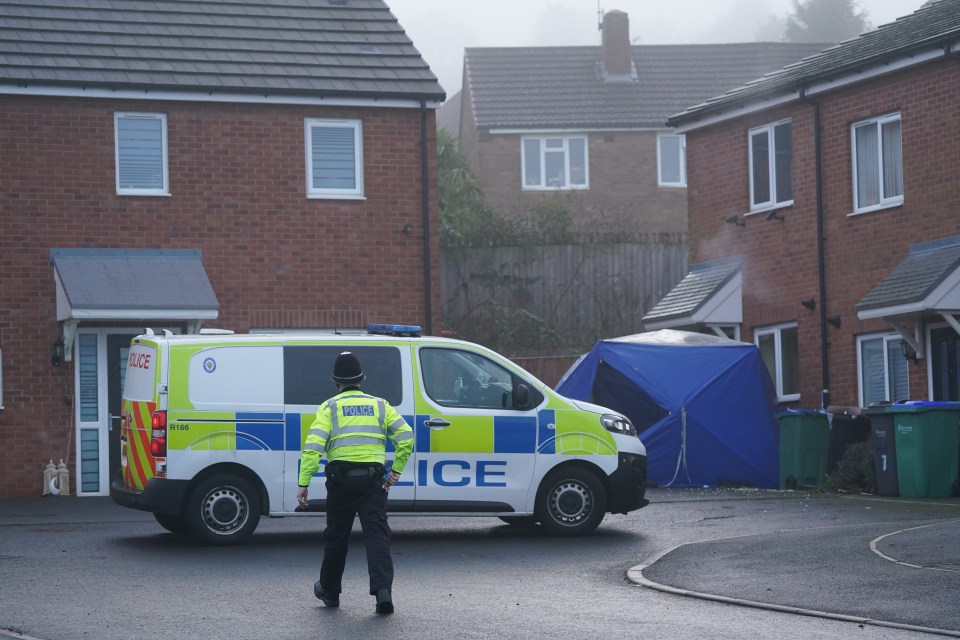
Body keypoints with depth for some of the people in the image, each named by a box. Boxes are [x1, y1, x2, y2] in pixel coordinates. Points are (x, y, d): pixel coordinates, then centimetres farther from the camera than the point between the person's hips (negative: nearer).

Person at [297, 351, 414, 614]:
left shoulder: (330, 407, 5)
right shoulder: (379, 405, 12)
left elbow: (314, 446, -7)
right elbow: (406, 437, 3)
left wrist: (303, 482, -9)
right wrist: (396, 469, 8)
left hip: (341, 478, -1)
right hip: (373, 478, 1)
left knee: (336, 536, 13)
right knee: (377, 535, -4)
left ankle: (329, 591, 27)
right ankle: (383, 590, -19)